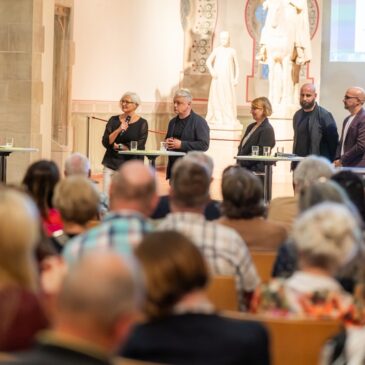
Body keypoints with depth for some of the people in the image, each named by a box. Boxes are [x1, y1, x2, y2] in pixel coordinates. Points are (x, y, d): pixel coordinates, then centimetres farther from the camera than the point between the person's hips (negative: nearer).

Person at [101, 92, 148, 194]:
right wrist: (119, 130, -14)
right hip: (111, 164, 2)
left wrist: (119, 146, -2)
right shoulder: (113, 120, 7)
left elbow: (139, 147, -7)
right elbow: (105, 142, -2)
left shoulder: (142, 123, 0)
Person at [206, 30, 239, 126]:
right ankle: (217, 118, 4)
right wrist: (211, 70, -14)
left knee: (229, 98, -6)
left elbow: (236, 65, 10)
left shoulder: (232, 51, 6)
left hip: (228, 79, -1)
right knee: (216, 97, -1)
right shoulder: (217, 50, 6)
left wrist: (236, 78, 3)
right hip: (217, 78, 1)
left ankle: (229, 120, -5)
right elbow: (208, 61, 3)